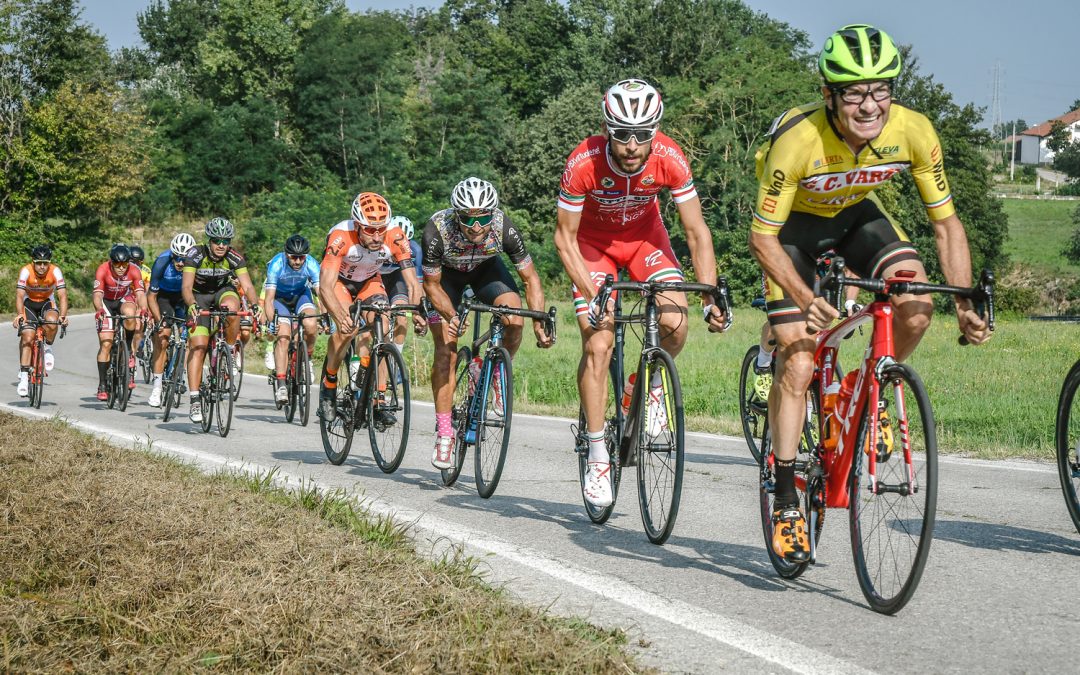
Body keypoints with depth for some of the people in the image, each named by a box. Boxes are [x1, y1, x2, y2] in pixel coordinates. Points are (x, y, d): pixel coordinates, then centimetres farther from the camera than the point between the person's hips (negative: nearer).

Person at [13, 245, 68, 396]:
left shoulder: (55, 272, -24)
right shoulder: (26, 271, -26)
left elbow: (62, 296, -27)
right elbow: (19, 296, -31)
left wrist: (63, 316, -43)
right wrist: (19, 315, -48)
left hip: (47, 302, 0)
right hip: (29, 303, 0)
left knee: (52, 322, -33)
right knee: (27, 337, -16)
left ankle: (48, 349, -3)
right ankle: (23, 376, -8)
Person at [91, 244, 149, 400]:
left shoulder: (134, 271, -24)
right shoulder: (103, 270, -28)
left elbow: (140, 293, -31)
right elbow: (97, 294, -36)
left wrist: (144, 309, -52)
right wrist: (99, 310, -56)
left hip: (124, 300, 1)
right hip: (107, 302, -1)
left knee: (129, 313, -37)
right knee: (105, 344, -10)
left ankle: (128, 351, -15)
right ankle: (102, 385, -3)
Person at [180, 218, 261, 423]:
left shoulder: (235, 258, -21)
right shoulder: (195, 255, -26)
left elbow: (247, 286, -25)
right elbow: (186, 287, -33)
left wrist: (255, 305, -44)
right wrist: (192, 305, -53)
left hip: (223, 291, 1)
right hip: (199, 296, -1)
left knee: (231, 308, -37)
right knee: (197, 348, -15)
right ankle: (195, 401, -16)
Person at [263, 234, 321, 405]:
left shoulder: (311, 264, -27)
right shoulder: (276, 264, -31)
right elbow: (268, 298, -33)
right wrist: (271, 321, -48)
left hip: (301, 296, 2)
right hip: (280, 298, -2)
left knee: (311, 325, -28)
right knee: (283, 337, -22)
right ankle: (281, 384, -24)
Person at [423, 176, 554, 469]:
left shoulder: (504, 228, -34)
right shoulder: (437, 231, -37)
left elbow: (530, 278, -22)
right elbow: (431, 284, -22)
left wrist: (539, 323, -33)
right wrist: (452, 316, -39)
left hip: (486, 267, 1)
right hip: (446, 273, -1)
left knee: (515, 320, -25)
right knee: (446, 350, -13)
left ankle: (498, 376, 4)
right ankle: (444, 434, -5)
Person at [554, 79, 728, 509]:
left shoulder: (670, 159, -28)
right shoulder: (584, 163, -32)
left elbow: (697, 233, -18)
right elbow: (564, 238, -20)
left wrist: (711, 297, -26)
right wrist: (592, 297, -30)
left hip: (645, 236, 2)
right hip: (594, 243, -1)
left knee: (675, 323, -23)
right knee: (597, 345, -14)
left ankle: (652, 388, 9)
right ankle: (597, 456, -1)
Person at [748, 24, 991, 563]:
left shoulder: (913, 131, -26)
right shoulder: (798, 139, -36)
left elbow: (945, 222, -15)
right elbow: (762, 237, -27)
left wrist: (965, 305, -23)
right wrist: (806, 300, -40)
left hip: (855, 215, 3)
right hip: (794, 225, -3)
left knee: (916, 307, -25)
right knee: (797, 361, -12)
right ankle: (785, 499, 0)